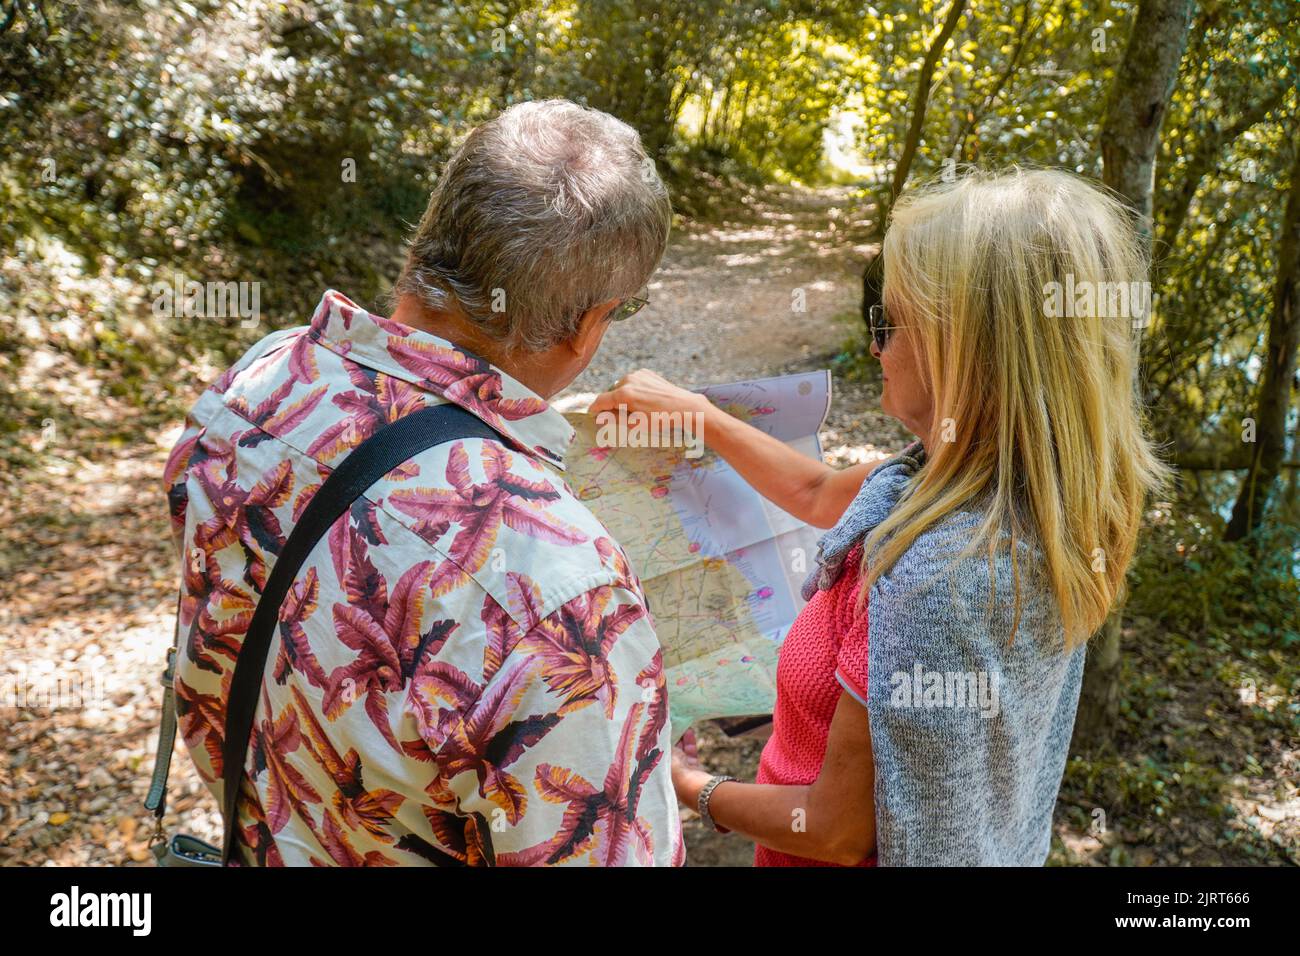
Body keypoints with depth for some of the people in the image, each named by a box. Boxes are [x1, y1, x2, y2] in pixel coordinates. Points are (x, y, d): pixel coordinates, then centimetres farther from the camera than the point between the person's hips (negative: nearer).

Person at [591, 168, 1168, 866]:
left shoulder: (936, 579, -37)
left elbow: (838, 833, -26)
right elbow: (817, 494, 6)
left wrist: (696, 791, -9)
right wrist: (694, 411, 10)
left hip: (856, 858, -6)